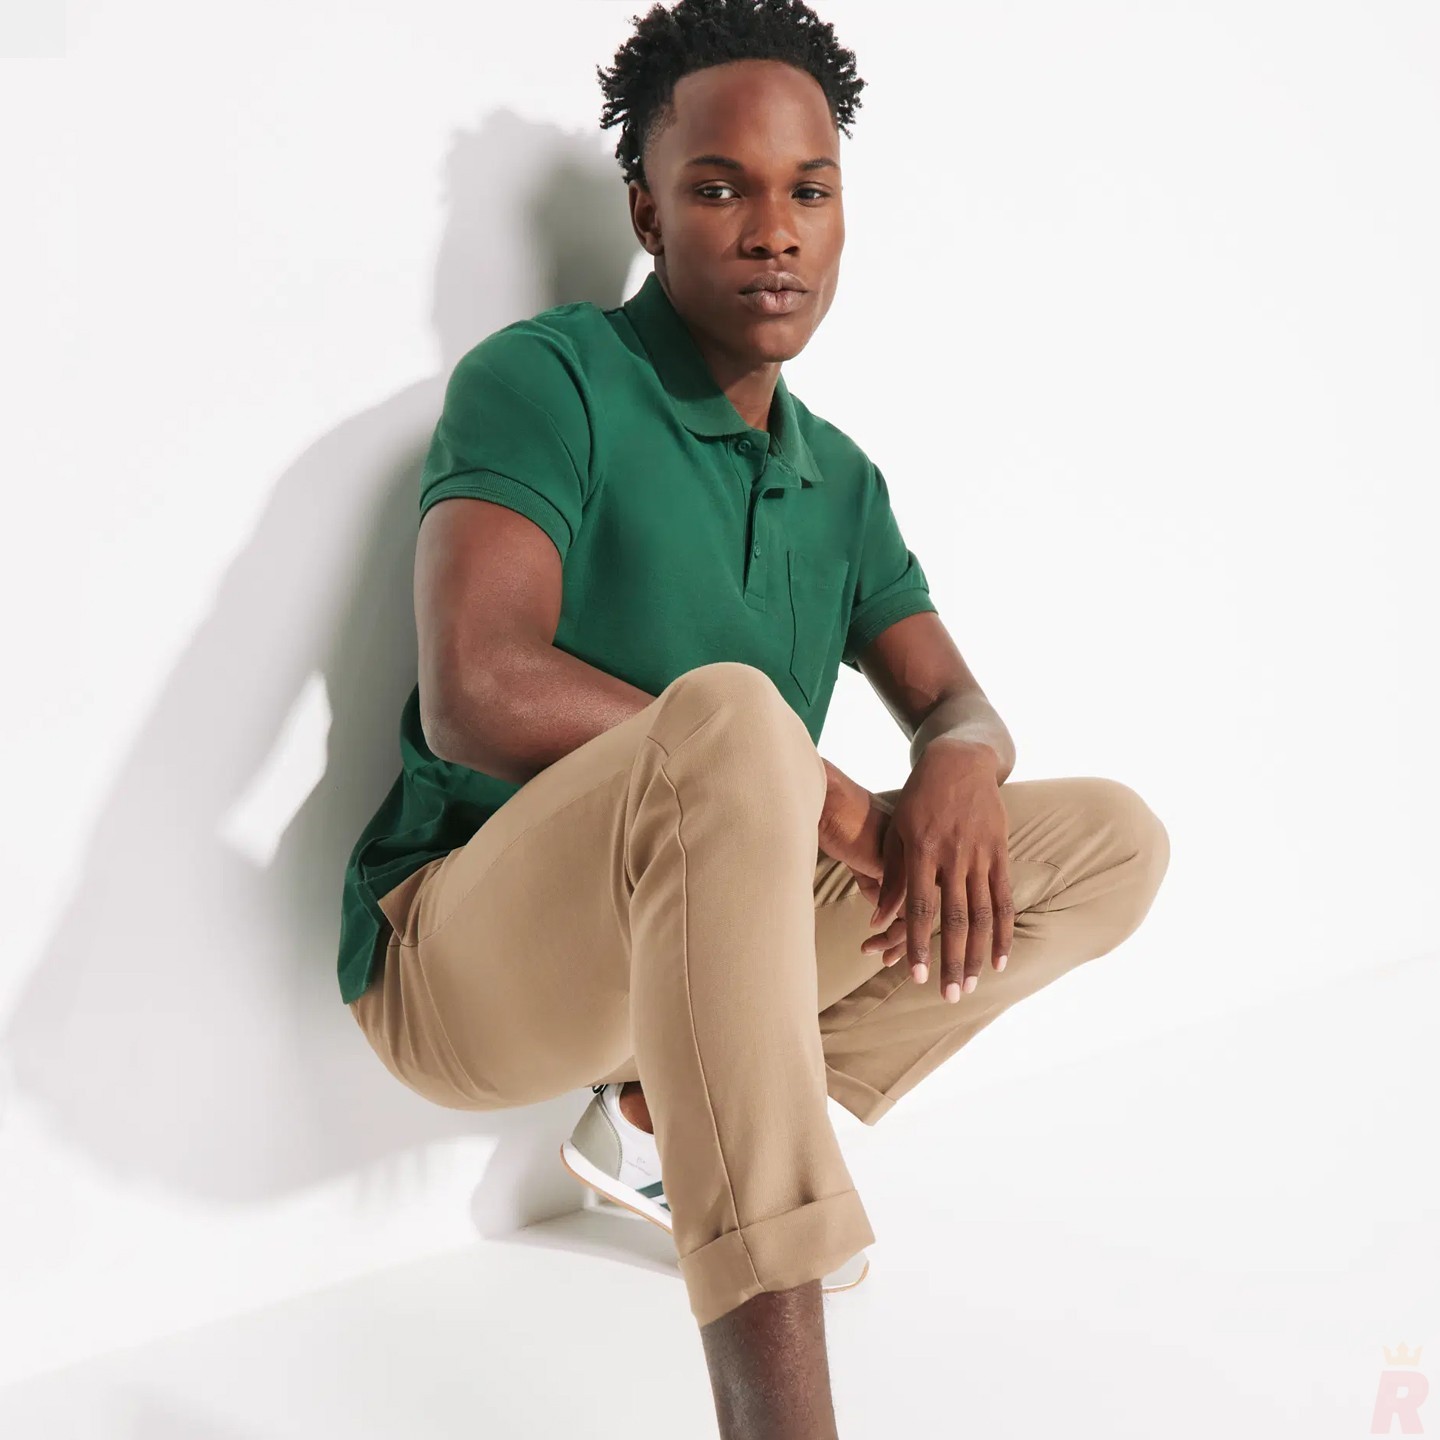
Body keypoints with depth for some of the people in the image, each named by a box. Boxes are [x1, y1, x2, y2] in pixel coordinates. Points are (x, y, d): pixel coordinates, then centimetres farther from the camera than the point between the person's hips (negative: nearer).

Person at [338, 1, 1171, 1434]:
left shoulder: (839, 481, 11)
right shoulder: (548, 381, -12)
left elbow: (956, 703, 11)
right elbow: (477, 695, -25)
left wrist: (960, 765, -15)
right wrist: (808, 787, -21)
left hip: (690, 939, 7)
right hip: (464, 954, -7)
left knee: (1112, 838, -1)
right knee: (728, 716, -39)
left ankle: (675, 1114, 0)